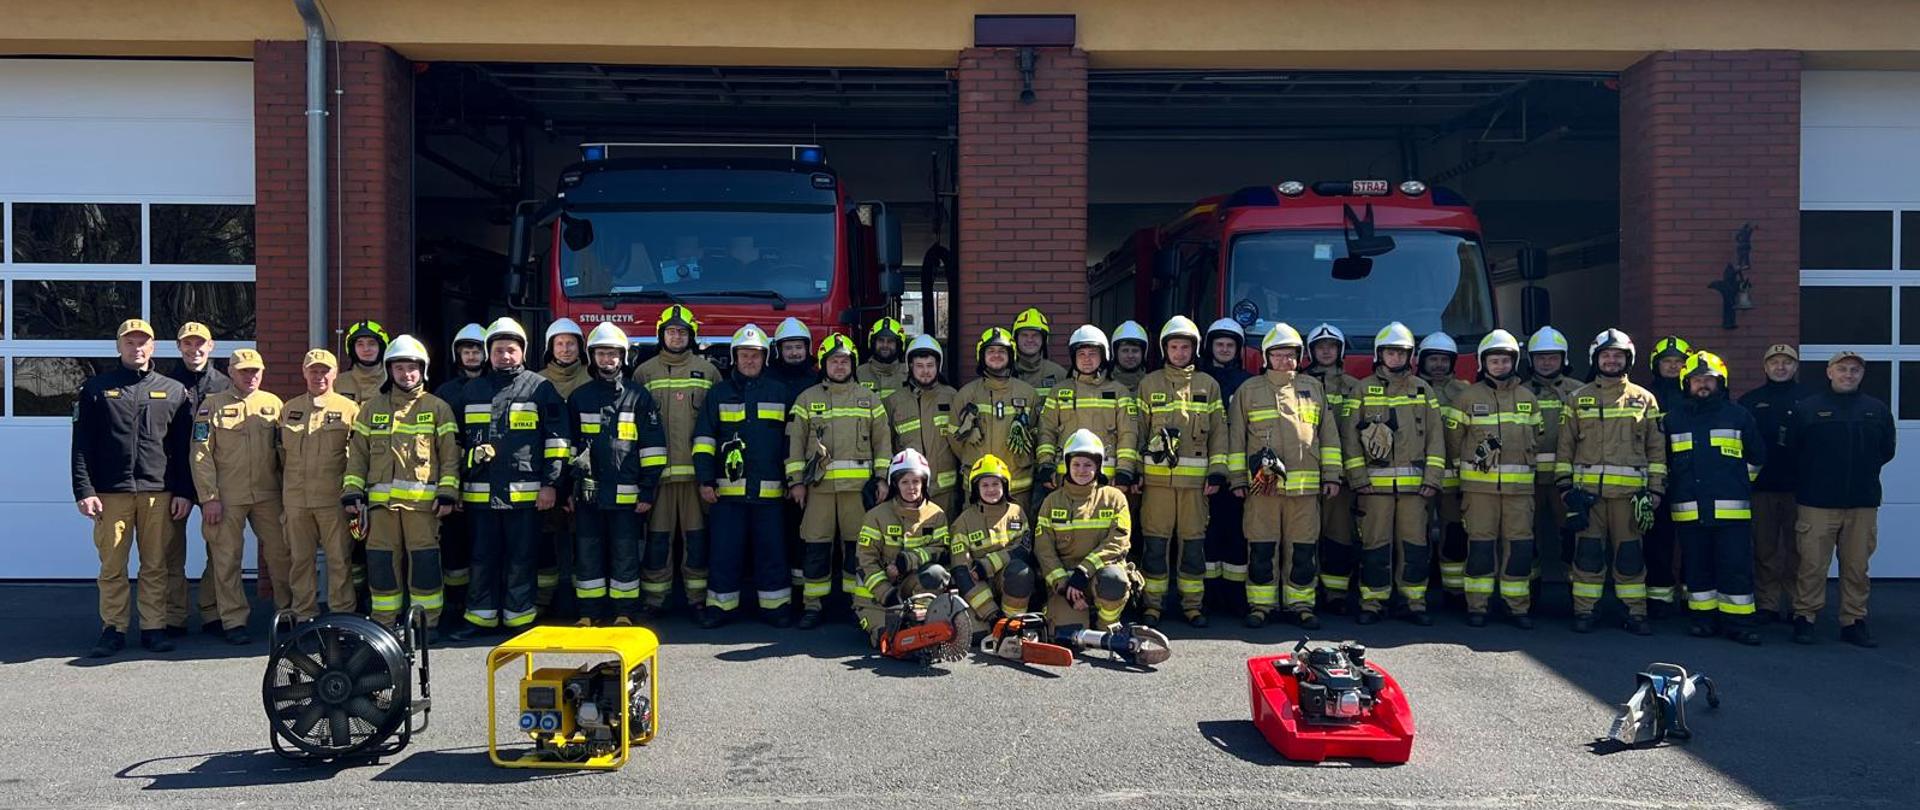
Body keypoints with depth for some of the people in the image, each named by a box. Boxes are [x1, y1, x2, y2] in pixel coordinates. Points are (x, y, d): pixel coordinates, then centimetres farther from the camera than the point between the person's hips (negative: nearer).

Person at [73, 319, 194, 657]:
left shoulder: (173, 391, 10)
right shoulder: (96, 388, 8)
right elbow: (82, 445, 3)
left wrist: (183, 492, 2)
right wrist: (84, 490, -6)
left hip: (158, 493, 1)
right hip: (111, 492, 0)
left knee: (156, 566, 3)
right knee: (112, 567, 2)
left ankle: (154, 627, 9)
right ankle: (113, 629, 11)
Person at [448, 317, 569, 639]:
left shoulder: (540, 388, 2)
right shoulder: (471, 391, 14)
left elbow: (557, 439, -1)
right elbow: (457, 440, 20)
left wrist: (550, 484, -7)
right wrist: (455, 485, 15)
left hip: (525, 492, -3)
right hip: (479, 493, 4)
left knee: (521, 559, 4)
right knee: (483, 558, 10)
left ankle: (519, 617, 13)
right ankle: (480, 616, 20)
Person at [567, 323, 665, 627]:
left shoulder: (638, 397, 3)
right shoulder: (579, 397, 11)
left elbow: (653, 446, 1)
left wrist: (648, 490, -4)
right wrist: (568, 488, 8)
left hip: (626, 495, -2)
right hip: (587, 494, 3)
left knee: (625, 556, 3)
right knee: (587, 555, 7)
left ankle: (625, 612, 13)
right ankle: (590, 612, 16)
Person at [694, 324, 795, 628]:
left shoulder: (781, 393, 9)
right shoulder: (718, 394, 9)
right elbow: (704, 438, 7)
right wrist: (705, 480, -1)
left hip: (770, 489, 0)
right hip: (727, 488, 0)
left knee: (772, 550, 4)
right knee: (725, 550, 3)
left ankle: (776, 605, 12)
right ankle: (720, 605, 11)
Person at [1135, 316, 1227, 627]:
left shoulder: (1208, 385, 11)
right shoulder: (1149, 384, 9)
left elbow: (1218, 431, 9)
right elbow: (1136, 429, 8)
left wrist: (1217, 472, 0)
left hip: (1195, 477, 1)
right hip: (1156, 475, -1)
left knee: (1193, 542, 4)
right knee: (1155, 541, 1)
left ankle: (1192, 602, 13)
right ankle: (1153, 602, 9)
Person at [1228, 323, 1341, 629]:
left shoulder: (1313, 388, 14)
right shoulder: (1249, 390, 9)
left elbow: (1329, 435, 14)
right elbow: (1236, 437, 8)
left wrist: (1331, 474, 7)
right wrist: (1238, 479, 2)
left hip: (1306, 486, 1)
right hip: (1262, 485, -1)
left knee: (1303, 549, 4)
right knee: (1262, 549, 1)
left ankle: (1301, 604, 13)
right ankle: (1260, 605, 10)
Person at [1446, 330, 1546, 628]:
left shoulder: (1527, 397, 13)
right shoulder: (1467, 396, 5)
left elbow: (1539, 437, 17)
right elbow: (1453, 437, 8)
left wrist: (1545, 474, 13)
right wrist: (1458, 473, 8)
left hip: (1520, 484, 2)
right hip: (1478, 483, -2)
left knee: (1520, 545, 2)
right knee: (1480, 545, -1)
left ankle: (1518, 606, 11)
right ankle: (1476, 606, 6)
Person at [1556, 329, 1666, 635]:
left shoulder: (1644, 399, 11)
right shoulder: (1578, 399, 11)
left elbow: (1656, 448, 9)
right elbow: (1565, 446, 10)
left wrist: (1654, 492, 2)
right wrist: (1565, 487, 2)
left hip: (1630, 490, 0)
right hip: (1587, 488, 0)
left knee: (1630, 553, 2)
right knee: (1588, 551, 1)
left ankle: (1635, 613, 9)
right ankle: (1584, 612, 7)